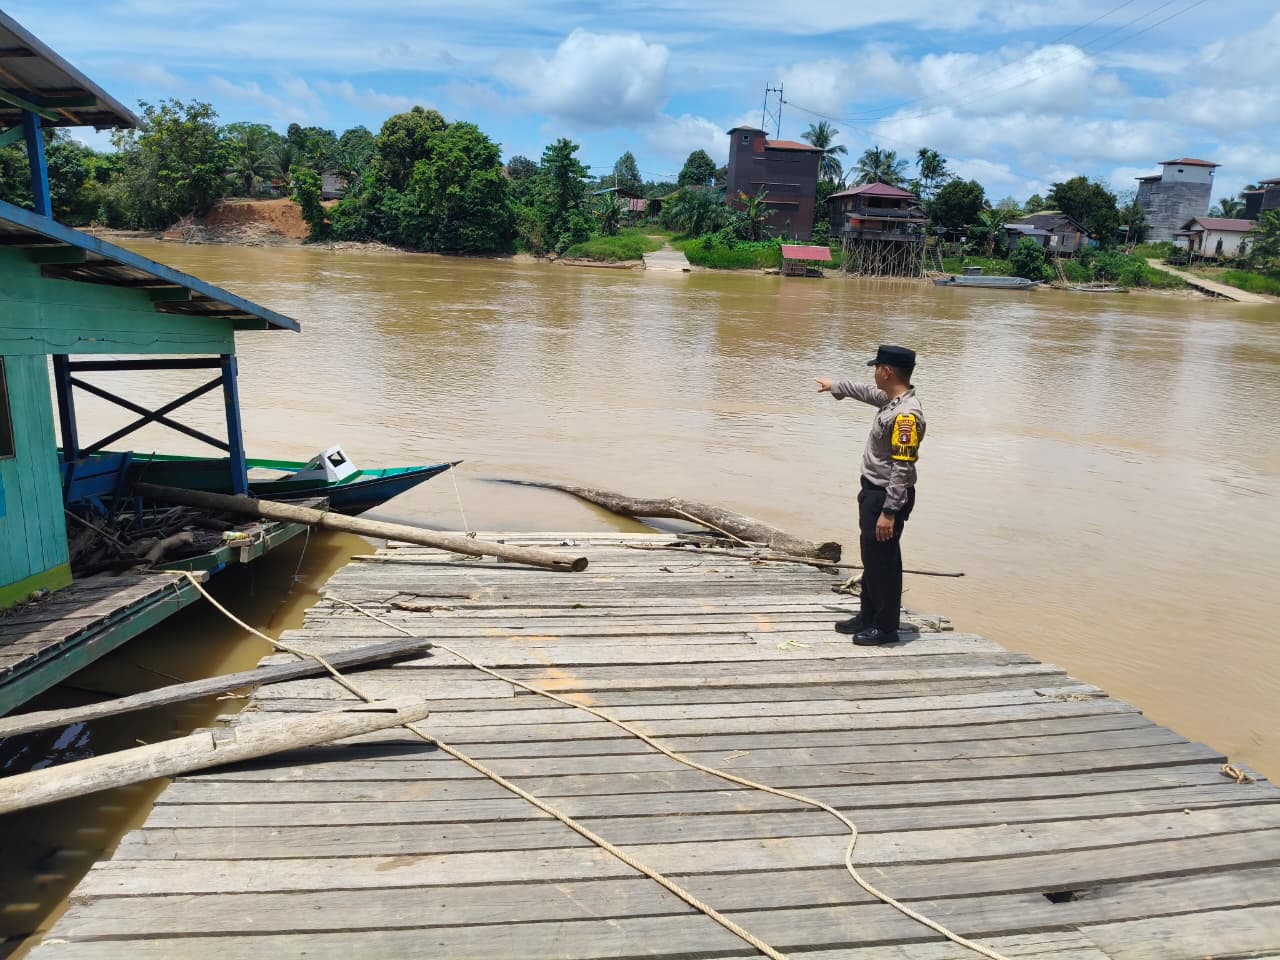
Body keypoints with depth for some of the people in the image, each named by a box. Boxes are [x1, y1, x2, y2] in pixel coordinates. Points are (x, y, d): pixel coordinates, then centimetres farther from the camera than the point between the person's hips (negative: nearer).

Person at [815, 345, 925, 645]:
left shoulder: (906, 414, -25)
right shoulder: (892, 400, 6)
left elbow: (902, 468, -26)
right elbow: (869, 393, 30)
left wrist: (889, 512, -26)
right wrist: (836, 386, 43)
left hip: (888, 497, -10)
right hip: (872, 491, 10)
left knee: (884, 563, 1)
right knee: (871, 559, 19)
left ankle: (886, 627, 14)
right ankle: (868, 617, 32)